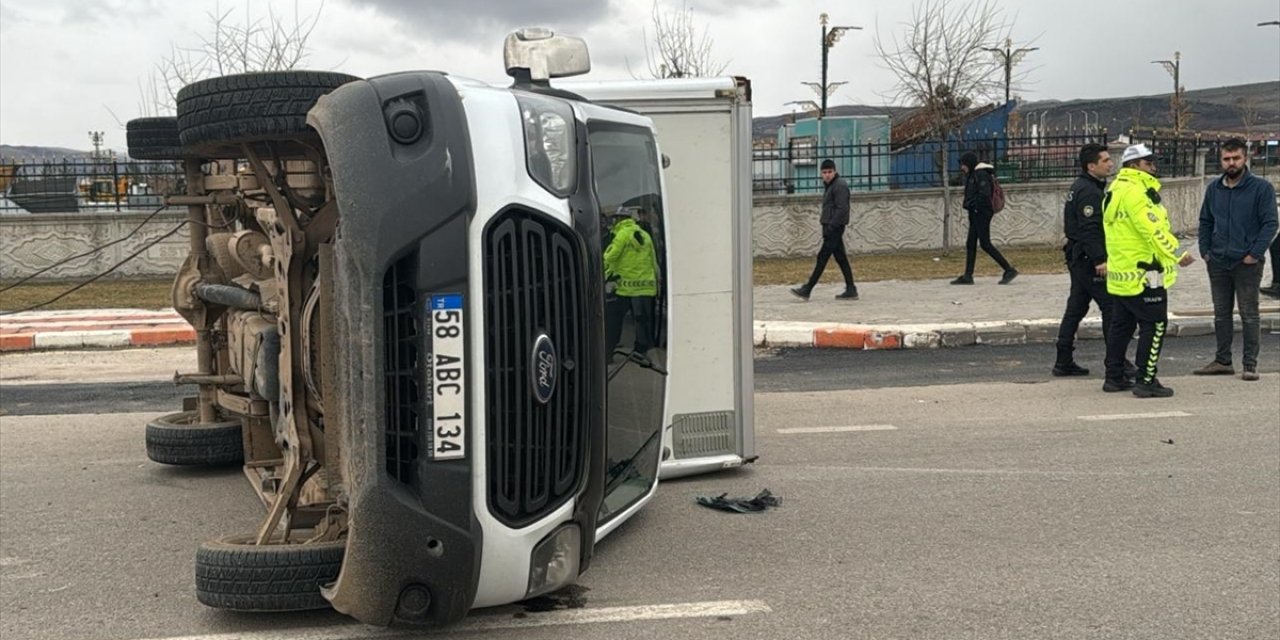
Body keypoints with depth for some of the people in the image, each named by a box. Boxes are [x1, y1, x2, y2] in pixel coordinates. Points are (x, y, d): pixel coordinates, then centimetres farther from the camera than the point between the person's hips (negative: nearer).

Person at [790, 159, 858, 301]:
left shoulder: (840, 186, -12)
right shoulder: (829, 186, 18)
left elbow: (842, 209, -19)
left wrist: (830, 226, -22)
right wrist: (824, 219, 12)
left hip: (834, 227, -10)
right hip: (831, 227, 10)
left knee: (822, 257, -7)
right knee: (840, 258, 8)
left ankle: (807, 290, -6)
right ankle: (851, 290, 9)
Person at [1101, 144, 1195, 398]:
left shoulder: (1114, 191, 16)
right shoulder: (1134, 192, -17)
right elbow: (1153, 230, -21)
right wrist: (1178, 255, -16)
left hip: (1120, 273, 10)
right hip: (1142, 274, -10)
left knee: (1120, 325, 15)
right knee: (1155, 325, -5)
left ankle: (1114, 377, 22)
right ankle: (1146, 380, -5)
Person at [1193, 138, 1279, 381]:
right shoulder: (1214, 188, 8)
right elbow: (1205, 222, 16)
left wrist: (1255, 254, -15)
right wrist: (1205, 251, 5)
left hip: (1247, 263, -5)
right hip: (1218, 262, 5)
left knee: (1249, 314, 1)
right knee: (1221, 313, 12)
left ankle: (1250, 364, 6)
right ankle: (1223, 361, 21)